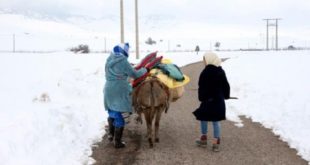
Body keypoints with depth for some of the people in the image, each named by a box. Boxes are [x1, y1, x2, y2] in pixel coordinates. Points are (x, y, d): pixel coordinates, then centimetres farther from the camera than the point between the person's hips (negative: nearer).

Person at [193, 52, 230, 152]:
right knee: (216, 121, 9)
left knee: (203, 119, 15)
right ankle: (216, 143, 9)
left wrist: (201, 98, -9)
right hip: (219, 101, 5)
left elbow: (202, 87, -16)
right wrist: (226, 95, 21)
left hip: (207, 100, -5)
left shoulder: (205, 72, -15)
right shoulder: (221, 71, 3)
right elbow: (226, 86, 10)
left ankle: (203, 139, 24)